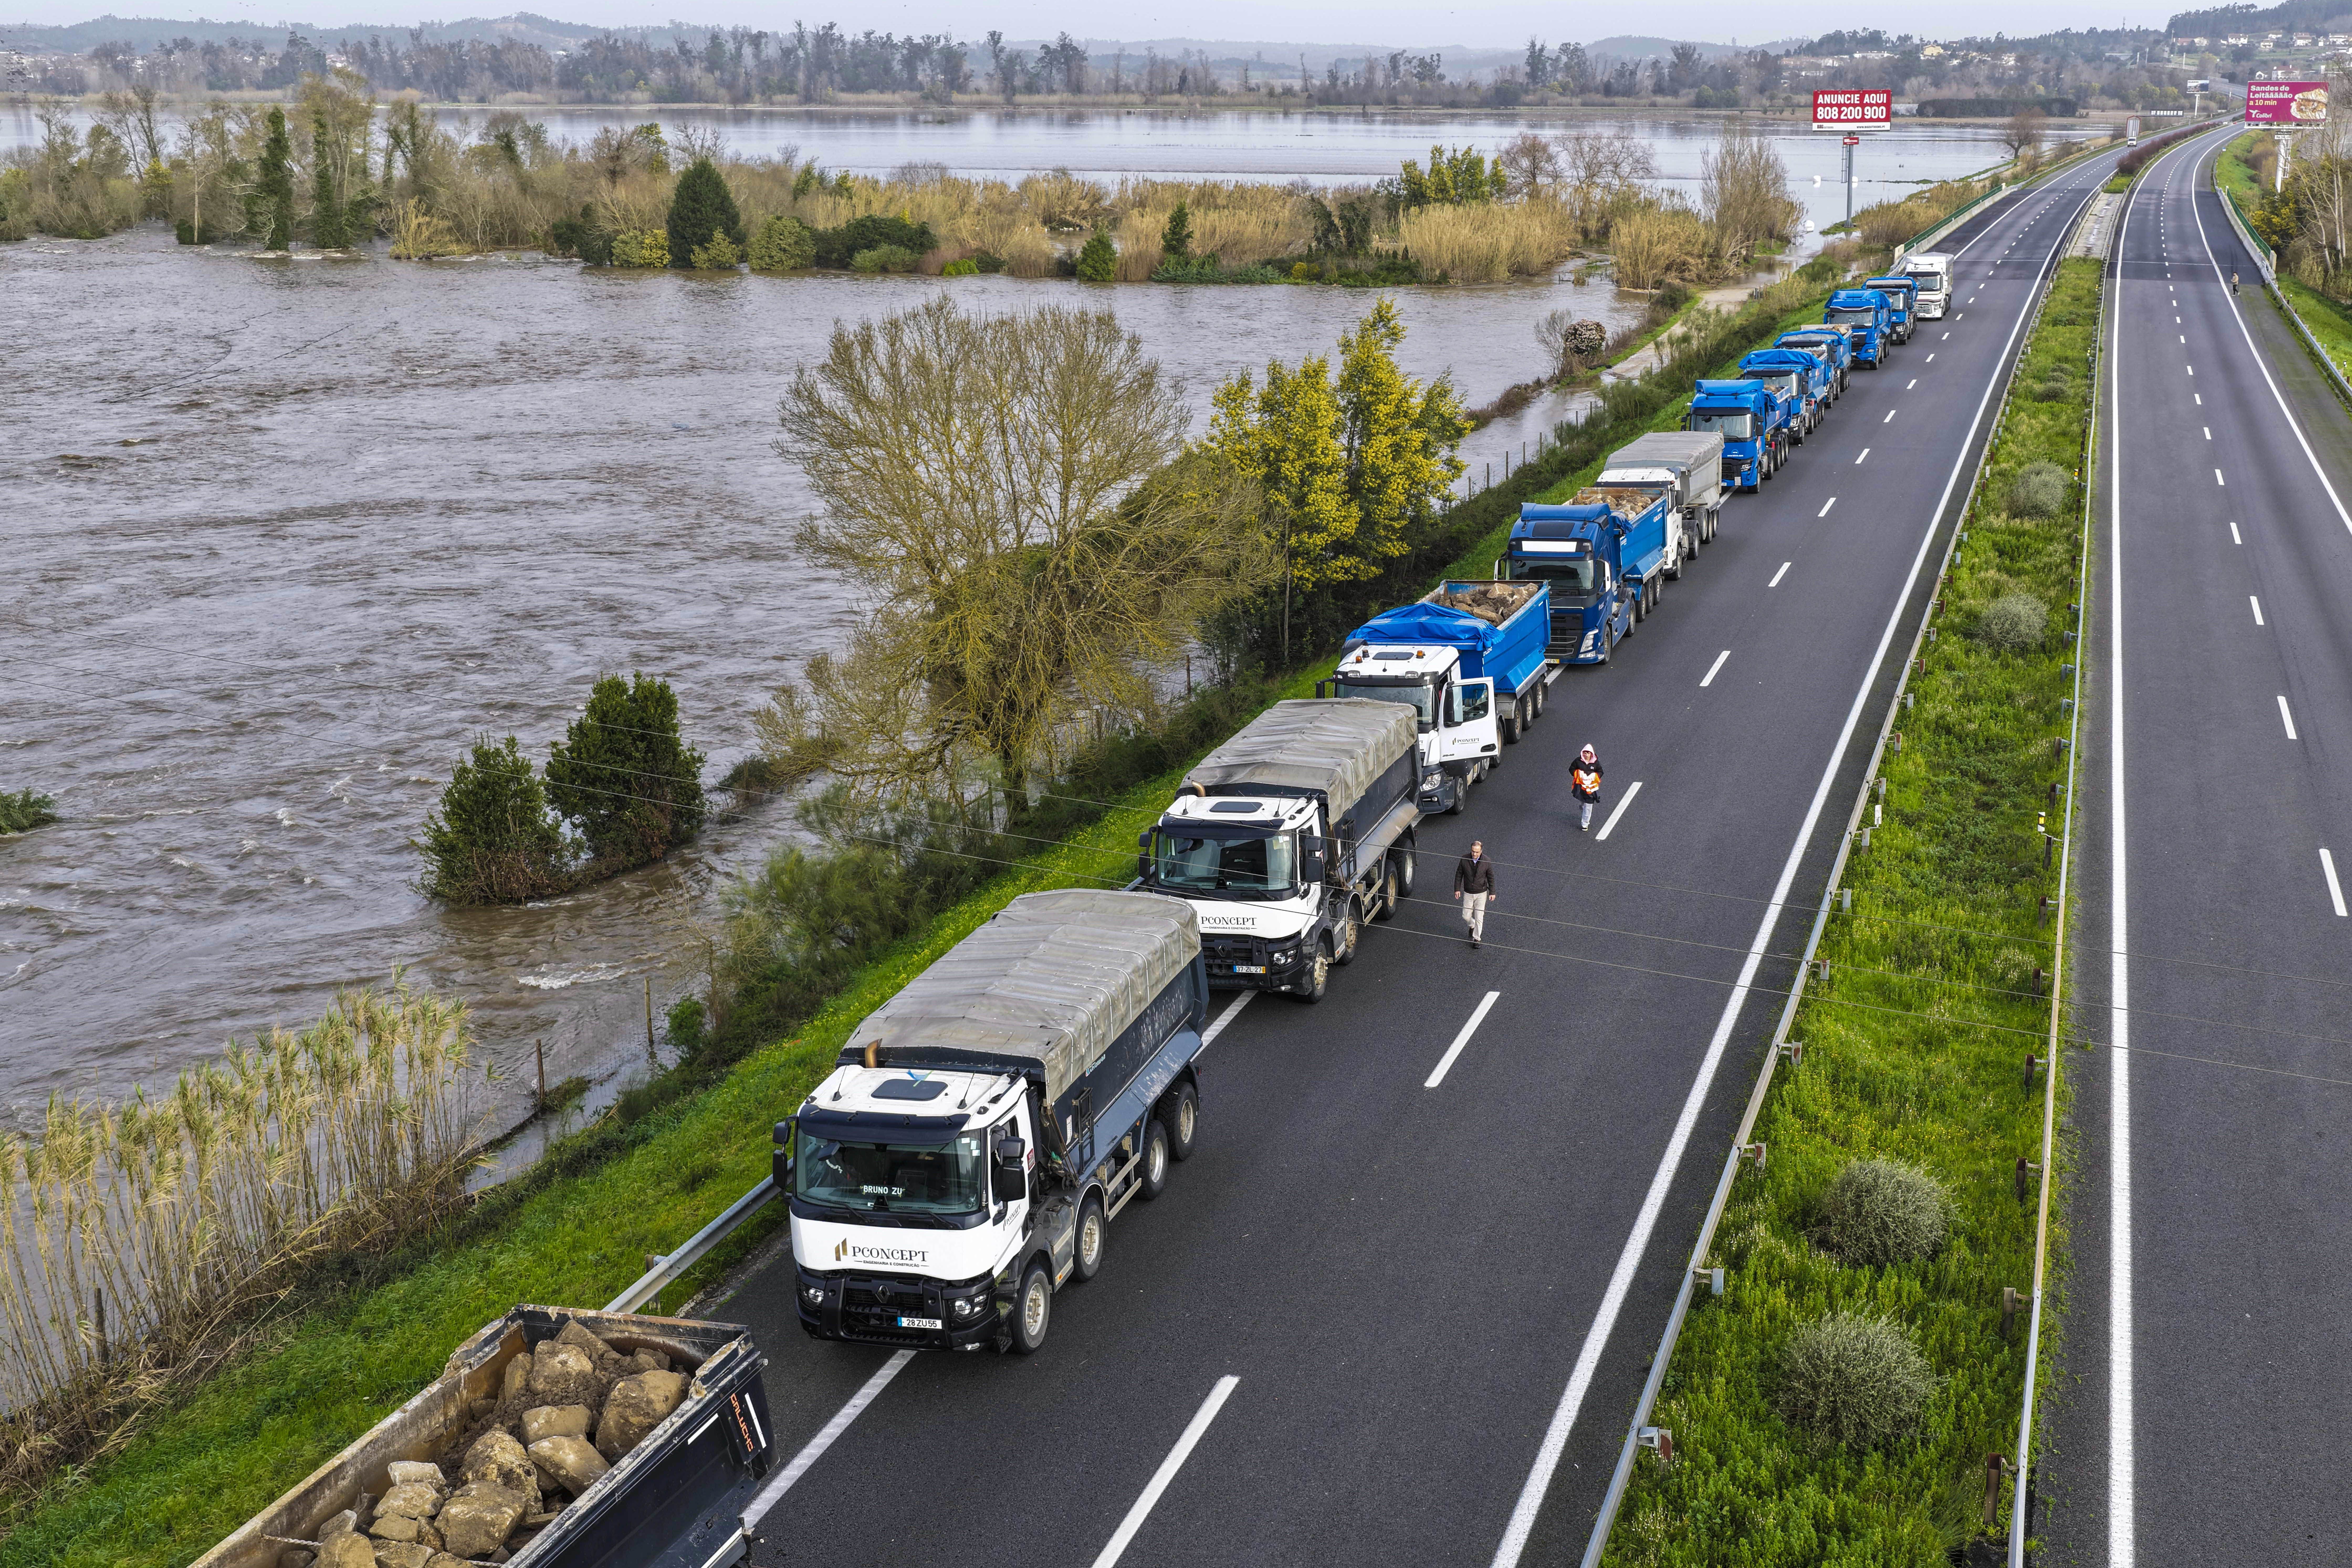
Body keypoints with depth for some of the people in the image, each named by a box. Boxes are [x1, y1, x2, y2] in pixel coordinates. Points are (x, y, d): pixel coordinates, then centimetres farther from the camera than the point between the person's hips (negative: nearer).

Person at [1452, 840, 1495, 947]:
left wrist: (1492, 892, 1)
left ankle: (1476, 938, 14)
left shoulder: (1487, 862, -14)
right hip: (1468, 893, 2)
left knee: (1479, 917, -1)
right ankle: (1472, 926, 42)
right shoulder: (1465, 860, -12)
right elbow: (1459, 875, 0)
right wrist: (1457, 889, -2)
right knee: (1466, 916, 9)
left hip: (1481, 894, -2)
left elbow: (1491, 878, -2)